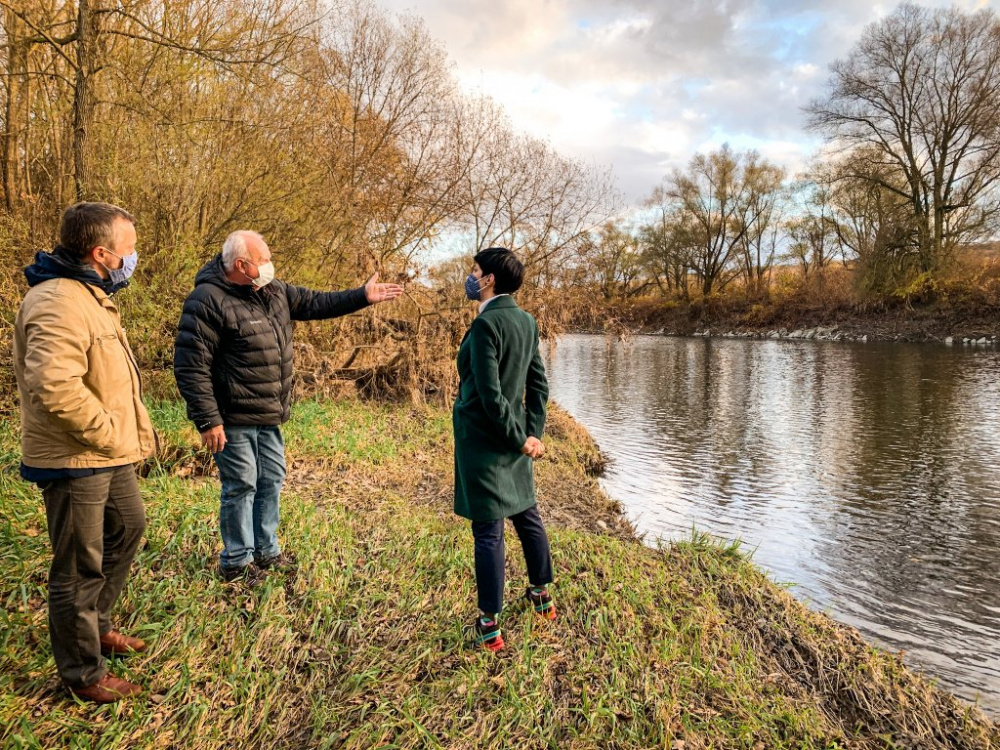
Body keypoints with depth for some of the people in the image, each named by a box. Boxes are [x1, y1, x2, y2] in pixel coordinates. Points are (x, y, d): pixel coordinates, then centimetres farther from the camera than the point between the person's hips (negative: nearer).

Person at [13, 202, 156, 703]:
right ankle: (83, 674, 23)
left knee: (127, 528, 26)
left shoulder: (89, 295, 11)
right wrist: (110, 435, -24)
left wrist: (131, 432, 13)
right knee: (80, 568, 4)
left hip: (108, 455, 11)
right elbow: (55, 388, -36)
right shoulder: (59, 304, -23)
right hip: (74, 461, -11)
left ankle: (97, 625, 44)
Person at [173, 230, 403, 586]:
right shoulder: (207, 301, -18)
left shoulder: (273, 290, 6)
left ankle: (266, 551, 34)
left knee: (272, 481, 17)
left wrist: (363, 297, 11)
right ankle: (236, 562, 22)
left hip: (269, 416, 8)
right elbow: (191, 367, -20)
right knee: (241, 486, 3)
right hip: (234, 419, -8)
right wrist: (208, 421, -21)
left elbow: (315, 303, 17)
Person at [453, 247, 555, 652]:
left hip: (484, 441, -8)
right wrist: (531, 433, 5)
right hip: (512, 439, 8)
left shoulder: (486, 323, -19)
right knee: (527, 515, 20)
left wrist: (522, 439, -11)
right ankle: (541, 595, 39)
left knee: (488, 532, 0)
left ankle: (489, 626, 11)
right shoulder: (526, 321, 5)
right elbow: (539, 384, 7)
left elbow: (490, 394, -20)